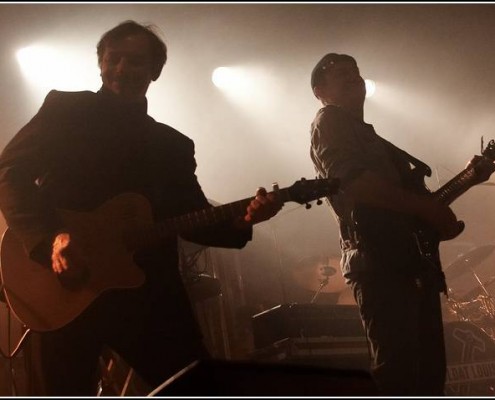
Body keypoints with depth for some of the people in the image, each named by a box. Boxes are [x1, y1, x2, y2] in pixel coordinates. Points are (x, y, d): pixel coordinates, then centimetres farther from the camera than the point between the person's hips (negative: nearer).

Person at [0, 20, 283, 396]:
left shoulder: (173, 144, 17)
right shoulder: (63, 109, 5)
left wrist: (240, 220, -9)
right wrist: (50, 239, -18)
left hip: (149, 293, 3)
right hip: (62, 292, -3)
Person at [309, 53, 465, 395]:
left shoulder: (366, 135, 32)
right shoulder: (329, 121, 3)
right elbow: (353, 182, -15)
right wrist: (428, 207, -13)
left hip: (413, 261, 10)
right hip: (381, 263, -10)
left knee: (429, 371, 7)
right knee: (397, 374, -17)